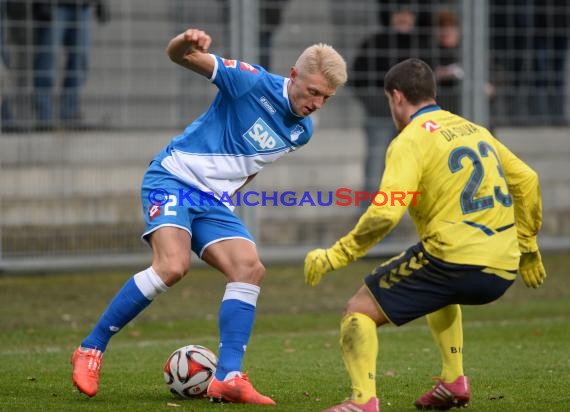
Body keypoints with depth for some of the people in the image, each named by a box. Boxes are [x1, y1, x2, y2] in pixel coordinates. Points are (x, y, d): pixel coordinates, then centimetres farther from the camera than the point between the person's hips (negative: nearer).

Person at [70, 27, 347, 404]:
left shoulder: (302, 131, 6)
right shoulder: (252, 82, -15)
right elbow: (178, 56, -19)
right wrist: (186, 45, -42)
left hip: (214, 202, 7)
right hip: (173, 179, -7)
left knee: (250, 270, -13)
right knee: (173, 265, -26)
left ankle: (228, 378, -14)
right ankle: (91, 350, -14)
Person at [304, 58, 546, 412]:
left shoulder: (410, 140, -7)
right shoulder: (474, 130, 16)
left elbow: (385, 214, -19)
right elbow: (526, 180, 23)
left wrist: (335, 256, -11)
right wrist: (527, 246, 32)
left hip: (453, 260, -7)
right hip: (502, 271, 7)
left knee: (360, 310, 2)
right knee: (440, 290, 39)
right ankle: (454, 381, 29)